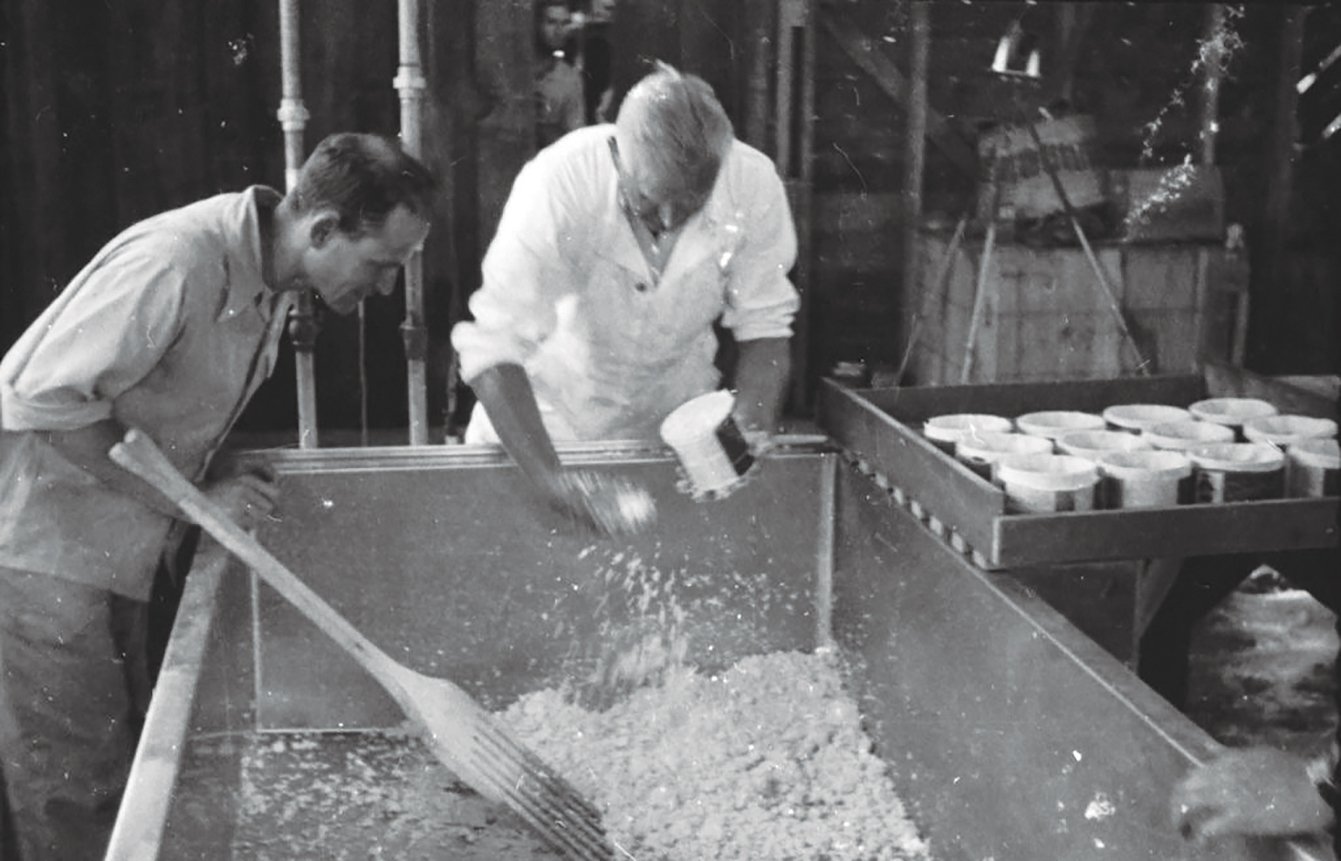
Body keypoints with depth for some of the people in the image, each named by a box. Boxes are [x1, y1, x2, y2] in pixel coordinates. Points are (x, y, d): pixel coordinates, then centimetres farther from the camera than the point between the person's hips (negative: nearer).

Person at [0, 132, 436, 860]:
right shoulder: (175, 262, -27)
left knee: (128, 746, 16)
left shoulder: (273, 280, 2)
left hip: (115, 550, 9)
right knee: (74, 789, 0)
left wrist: (213, 483, 0)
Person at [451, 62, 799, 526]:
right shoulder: (555, 186, -32)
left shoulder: (753, 184, -23)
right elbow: (492, 352, -32)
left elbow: (763, 329, -9)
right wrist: (554, 480, -42)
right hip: (548, 417, -1)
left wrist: (751, 430, -26)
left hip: (675, 418, 1)